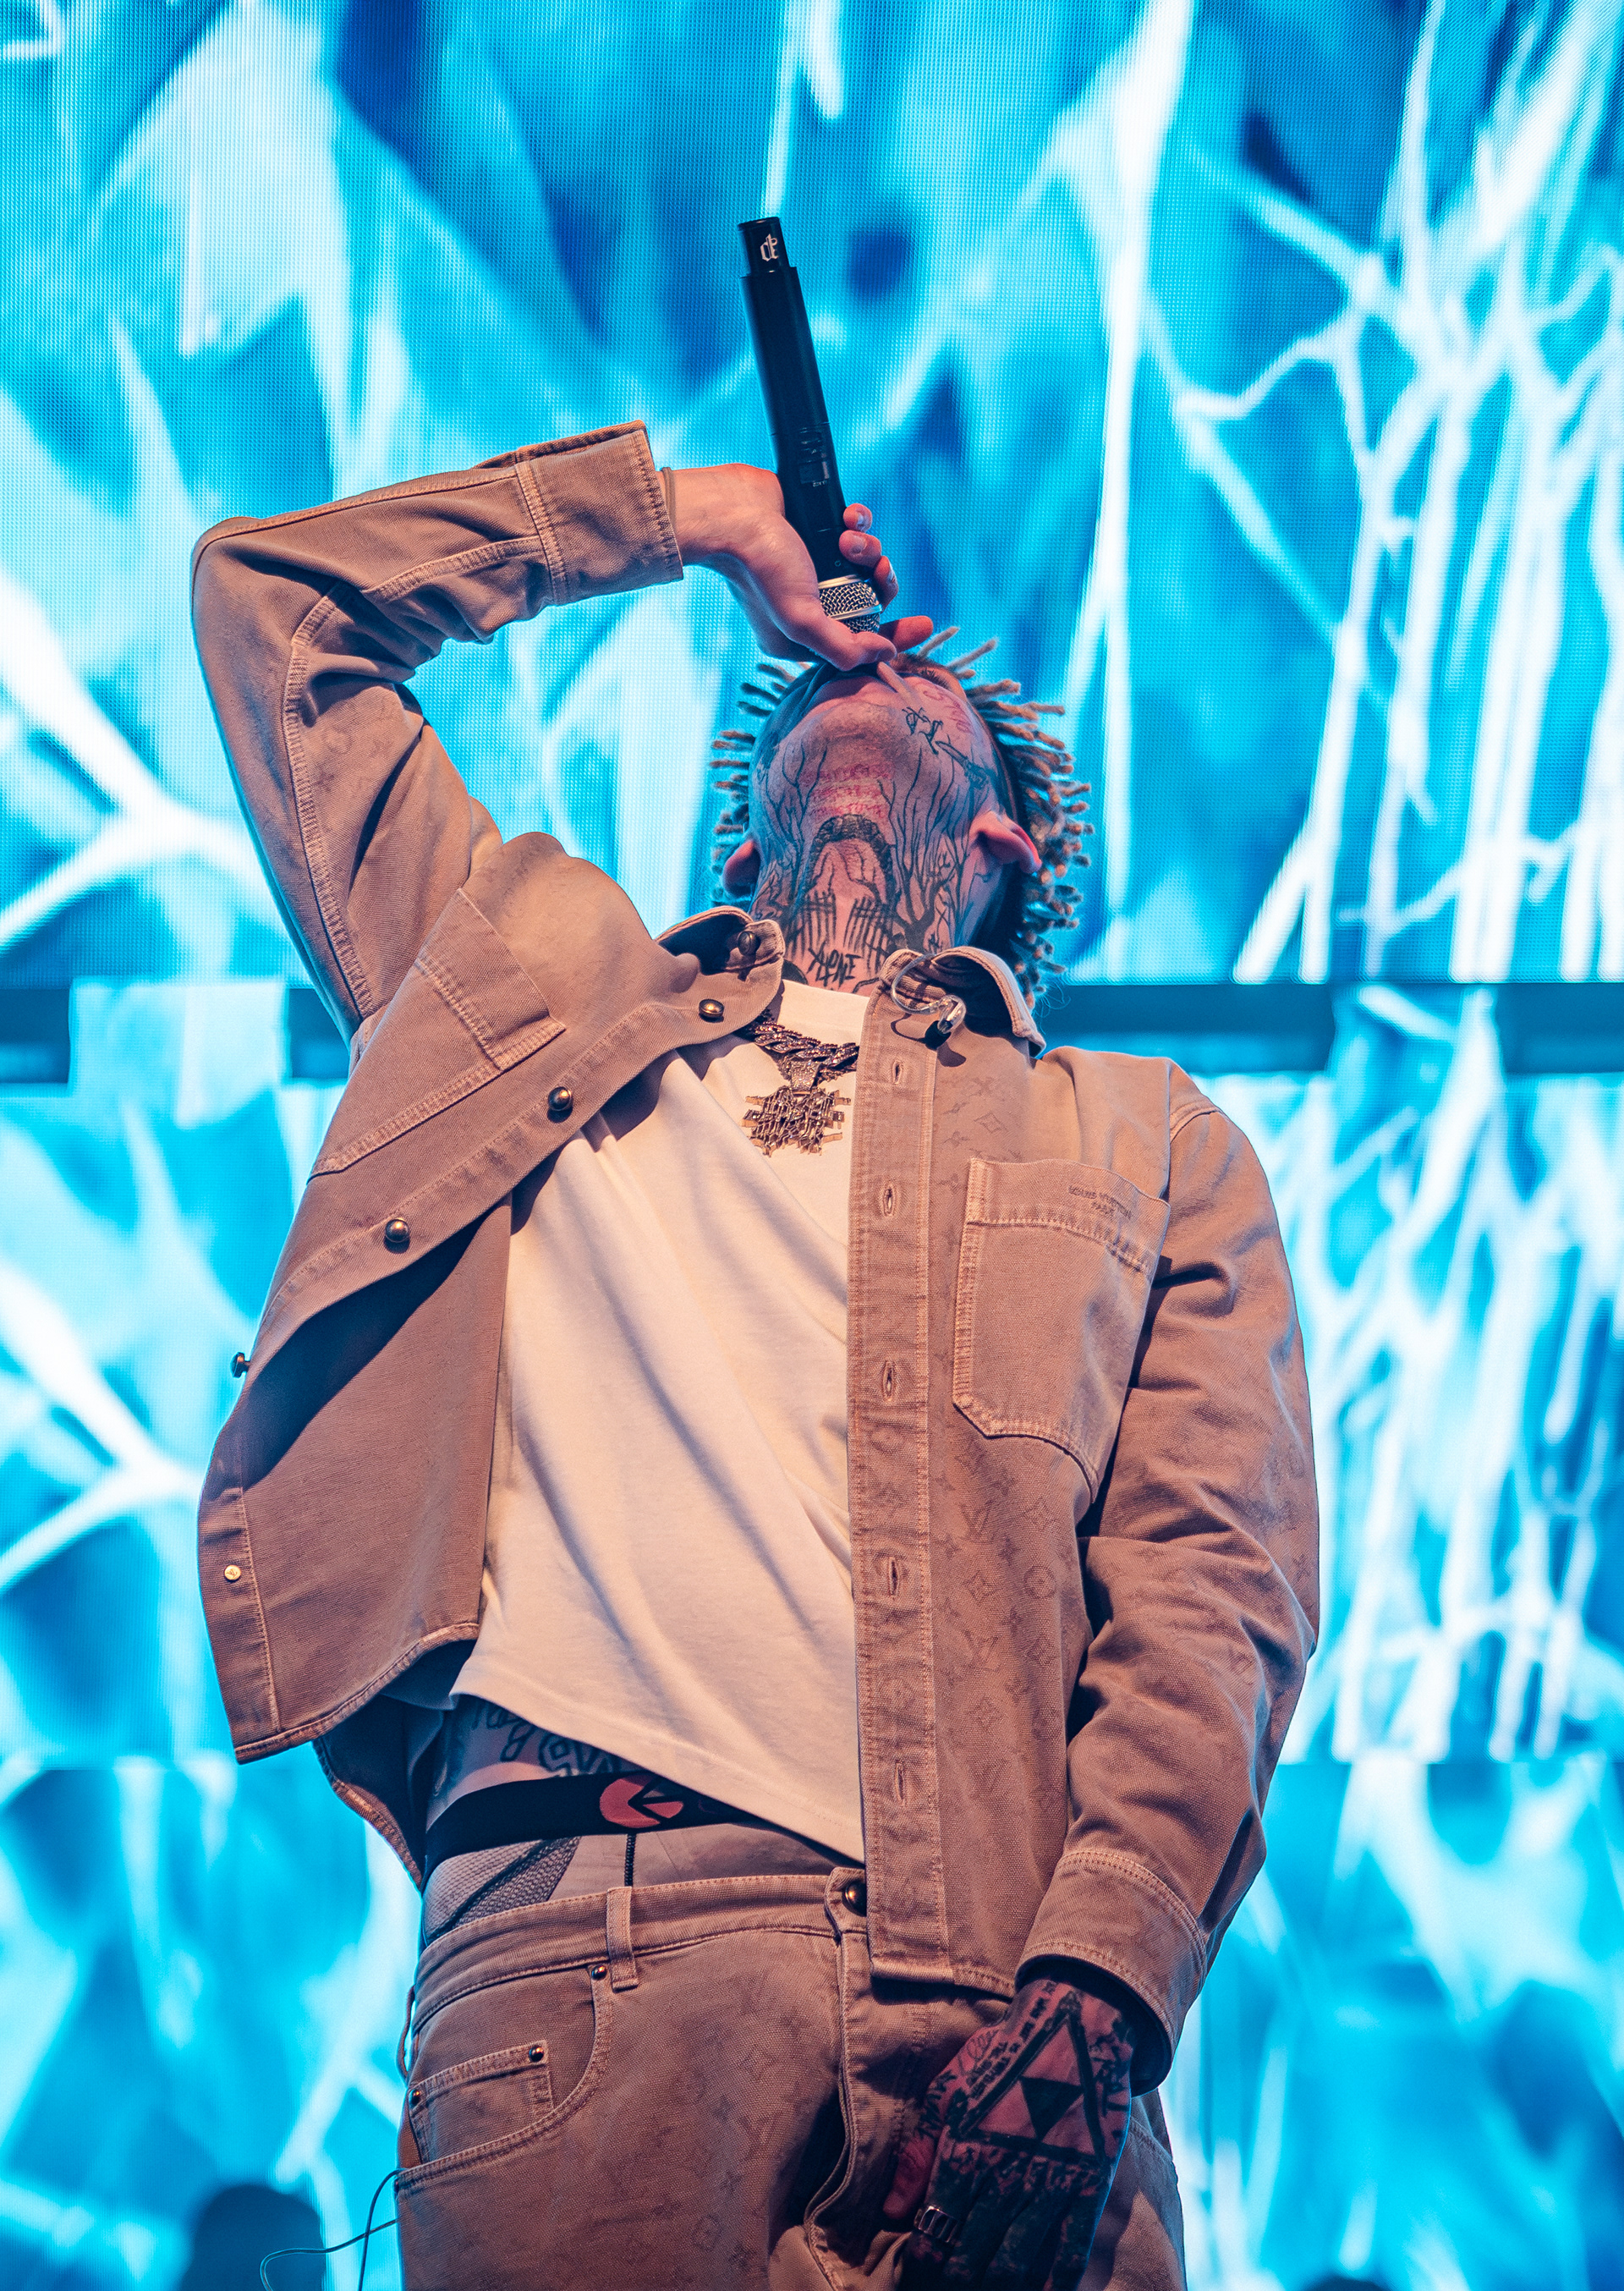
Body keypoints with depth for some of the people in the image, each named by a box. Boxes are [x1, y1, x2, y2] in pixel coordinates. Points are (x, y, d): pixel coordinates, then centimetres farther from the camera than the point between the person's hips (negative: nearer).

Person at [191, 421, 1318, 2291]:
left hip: (984, 1973, 0)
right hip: (569, 1930, 0)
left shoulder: (1148, 1142, 21)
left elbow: (1213, 1593, 7)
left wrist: (1089, 1996, -10)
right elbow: (270, 595, 32)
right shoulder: (538, 981, 27)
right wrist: (684, 517, 35)